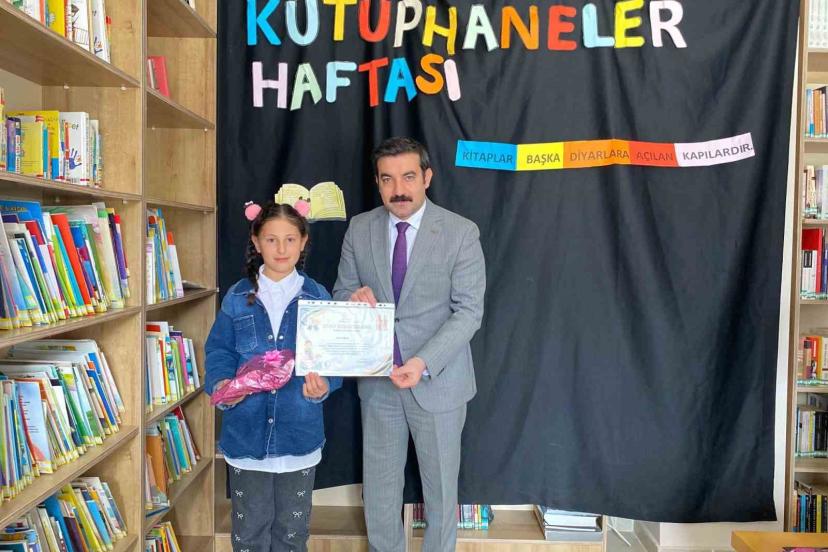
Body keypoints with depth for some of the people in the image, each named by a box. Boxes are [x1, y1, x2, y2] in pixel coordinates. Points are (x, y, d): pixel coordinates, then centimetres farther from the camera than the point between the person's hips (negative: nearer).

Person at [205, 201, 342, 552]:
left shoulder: (317, 298, -1)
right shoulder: (237, 297, 0)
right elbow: (219, 351, 2)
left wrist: (324, 385, -21)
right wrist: (222, 384, -17)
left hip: (299, 432, 0)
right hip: (247, 430, 0)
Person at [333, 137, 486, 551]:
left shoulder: (461, 233, -10)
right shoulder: (359, 229, 1)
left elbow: (469, 311, -13)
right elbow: (341, 292, 8)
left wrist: (423, 363, -26)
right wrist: (354, 298, -18)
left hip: (437, 379, -3)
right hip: (377, 380, 3)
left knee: (440, 486, 14)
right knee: (379, 488, 16)